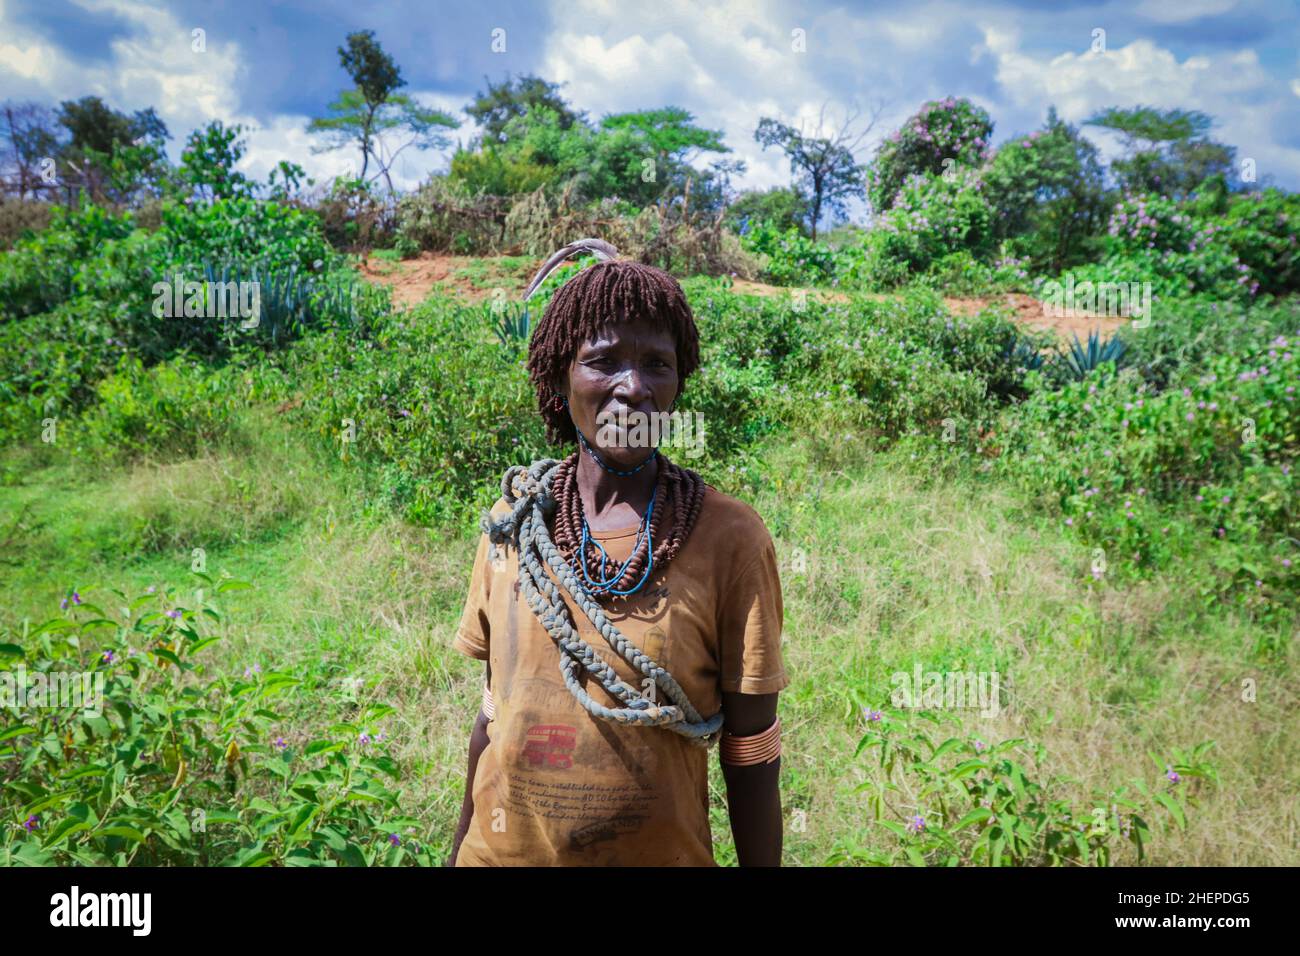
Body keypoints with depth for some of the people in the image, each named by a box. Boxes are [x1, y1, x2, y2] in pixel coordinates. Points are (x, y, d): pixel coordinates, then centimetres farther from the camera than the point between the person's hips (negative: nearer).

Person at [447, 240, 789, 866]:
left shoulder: (728, 537, -15)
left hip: (663, 853, -2)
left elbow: (750, 749, -10)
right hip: (501, 848, 3)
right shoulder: (513, 520, -5)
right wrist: (459, 850, 8)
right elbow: (495, 712, 4)